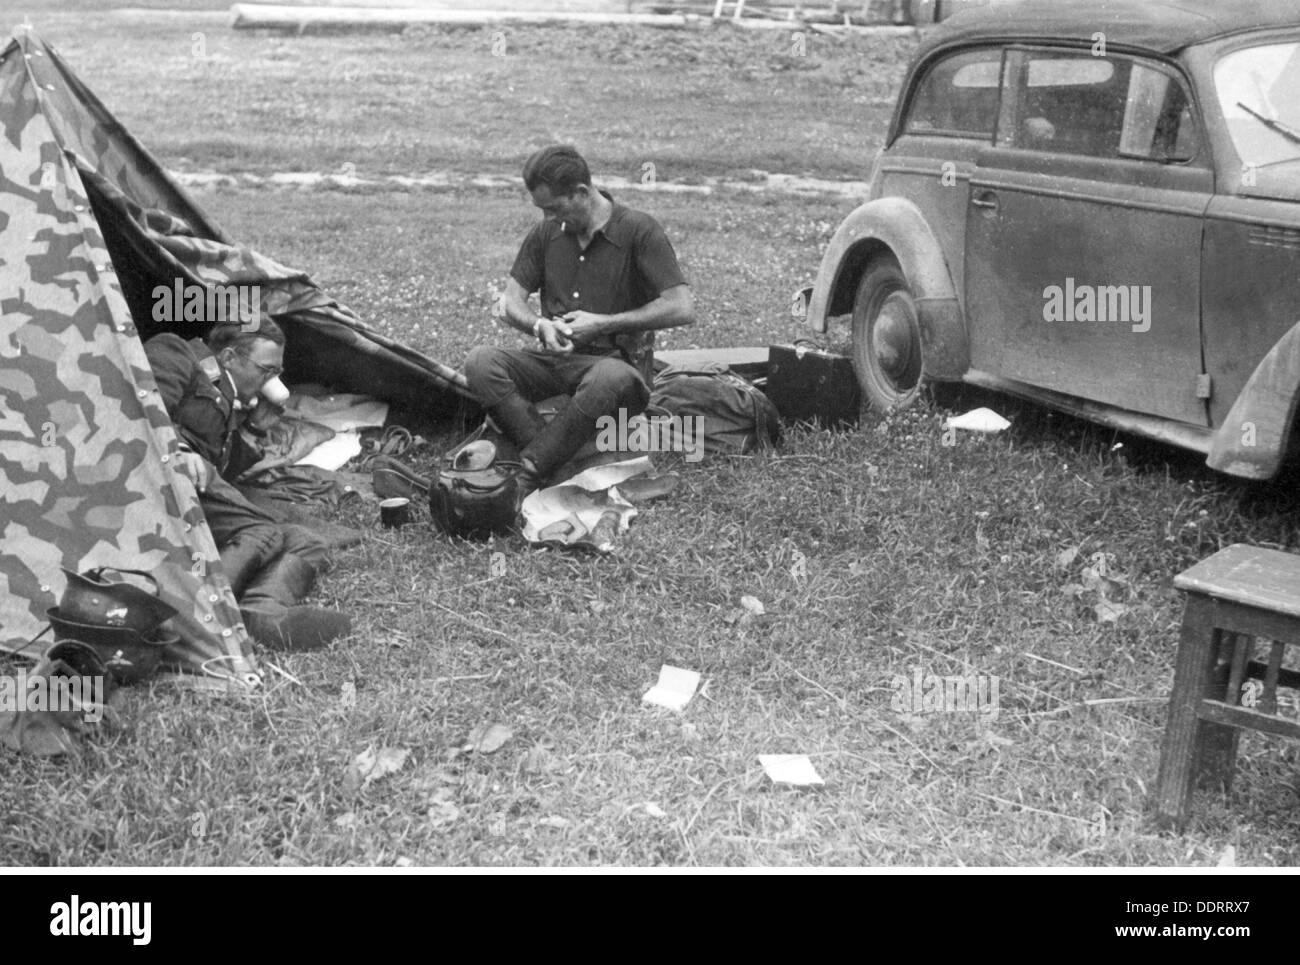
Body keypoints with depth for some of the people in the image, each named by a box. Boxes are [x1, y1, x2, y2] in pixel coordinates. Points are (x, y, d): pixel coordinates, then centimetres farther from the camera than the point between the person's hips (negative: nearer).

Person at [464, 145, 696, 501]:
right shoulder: (546, 232, 10)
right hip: (553, 356, 5)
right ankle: (551, 456, -33)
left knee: (612, 378, -41)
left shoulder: (639, 231, -6)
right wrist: (540, 325, -14)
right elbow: (512, 302, 10)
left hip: (610, 358, -5)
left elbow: (682, 309, -14)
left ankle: (528, 471, -30)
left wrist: (604, 323, -14)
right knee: (480, 362, -23)